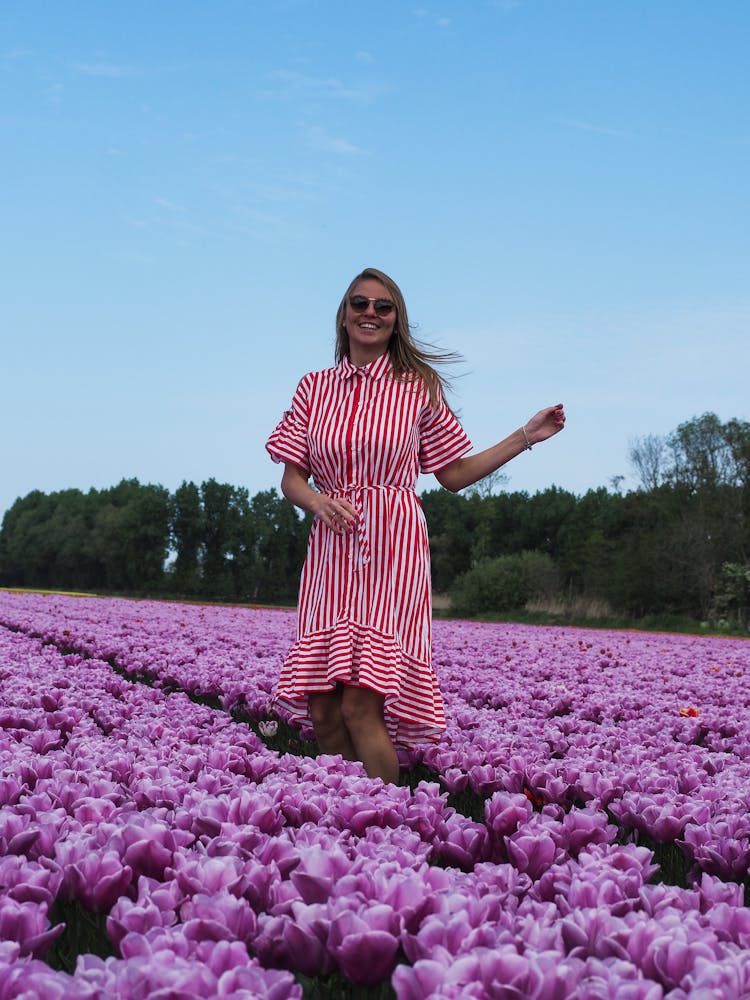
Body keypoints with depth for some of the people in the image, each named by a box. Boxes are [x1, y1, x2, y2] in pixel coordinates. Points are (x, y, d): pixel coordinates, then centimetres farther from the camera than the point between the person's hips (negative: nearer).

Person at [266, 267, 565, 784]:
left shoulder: (419, 387, 5)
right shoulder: (315, 388, 11)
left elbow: (454, 474, 11)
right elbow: (292, 478, 10)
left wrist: (526, 436, 6)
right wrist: (319, 502, -12)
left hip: (393, 550, -3)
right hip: (332, 551, 3)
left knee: (361, 706, -14)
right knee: (322, 711, -2)